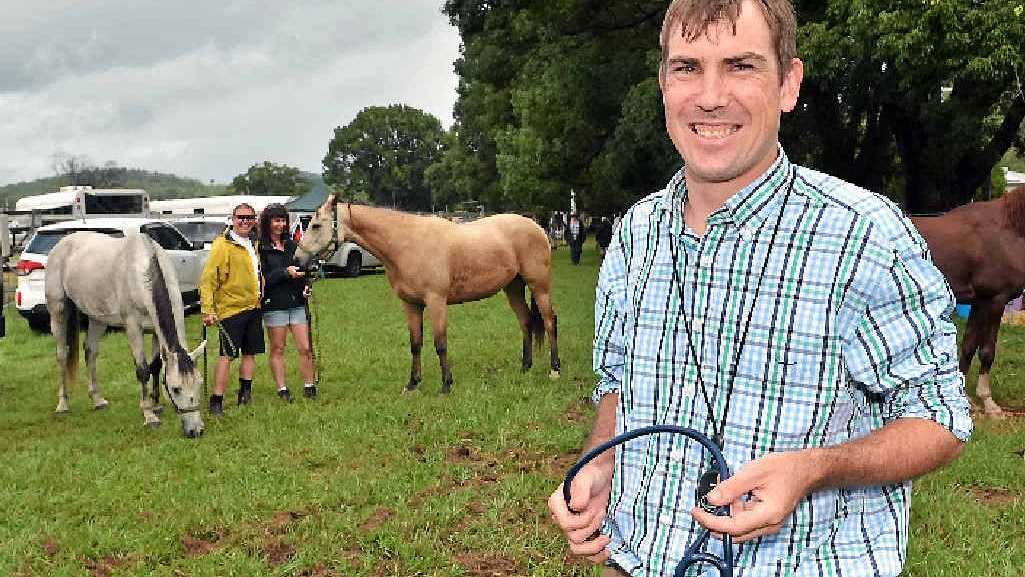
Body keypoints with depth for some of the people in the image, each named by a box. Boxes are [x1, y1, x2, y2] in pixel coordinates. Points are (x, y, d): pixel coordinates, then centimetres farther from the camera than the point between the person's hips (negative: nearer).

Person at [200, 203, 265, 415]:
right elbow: (208, 279, -13)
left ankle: (245, 393, 23)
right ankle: (216, 401, -3)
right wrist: (208, 310, -19)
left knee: (250, 352, 12)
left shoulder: (253, 244, 14)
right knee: (227, 355, -8)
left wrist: (259, 298, 21)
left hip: (253, 307, 7)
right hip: (231, 308, -7)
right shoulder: (223, 245, -10)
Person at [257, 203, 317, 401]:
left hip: (297, 303, 5)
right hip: (274, 305, -5)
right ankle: (282, 389, 14)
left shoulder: (291, 245, 13)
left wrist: (306, 285, 2)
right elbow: (261, 278, -12)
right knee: (277, 349, 6)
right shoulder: (260, 248, -6)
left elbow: (302, 270, 20)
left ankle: (309, 385, 12)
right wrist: (285, 273, -20)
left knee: (305, 348, 2)